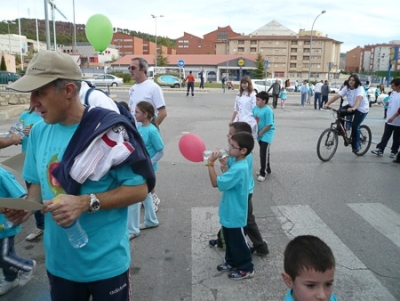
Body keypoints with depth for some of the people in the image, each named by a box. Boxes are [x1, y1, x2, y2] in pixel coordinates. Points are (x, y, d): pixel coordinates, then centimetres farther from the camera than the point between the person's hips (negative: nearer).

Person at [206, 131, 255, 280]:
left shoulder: (239, 169, -31)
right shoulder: (238, 164, 1)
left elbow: (216, 183, -30)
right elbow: (226, 181, 15)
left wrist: (210, 163, -28)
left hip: (235, 215, -10)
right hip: (229, 213, 10)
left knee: (238, 242, 8)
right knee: (230, 240, 24)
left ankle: (246, 268, 26)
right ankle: (231, 262, 42)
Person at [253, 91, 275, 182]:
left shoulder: (268, 111, -22)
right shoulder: (255, 108, 0)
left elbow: (269, 125, -22)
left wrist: (260, 132, -15)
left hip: (267, 134, -7)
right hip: (260, 134, 7)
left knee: (264, 153, -7)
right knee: (264, 152, 18)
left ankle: (263, 173, 2)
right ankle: (267, 169, 33)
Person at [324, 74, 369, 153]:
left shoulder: (359, 88, -25)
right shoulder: (346, 88, -8)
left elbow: (359, 98, -44)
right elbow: (337, 96, -18)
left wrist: (353, 108, -63)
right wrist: (327, 104, -31)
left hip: (362, 109, -6)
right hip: (352, 106, 6)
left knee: (355, 126, -15)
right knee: (340, 112, -20)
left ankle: (356, 146, 1)